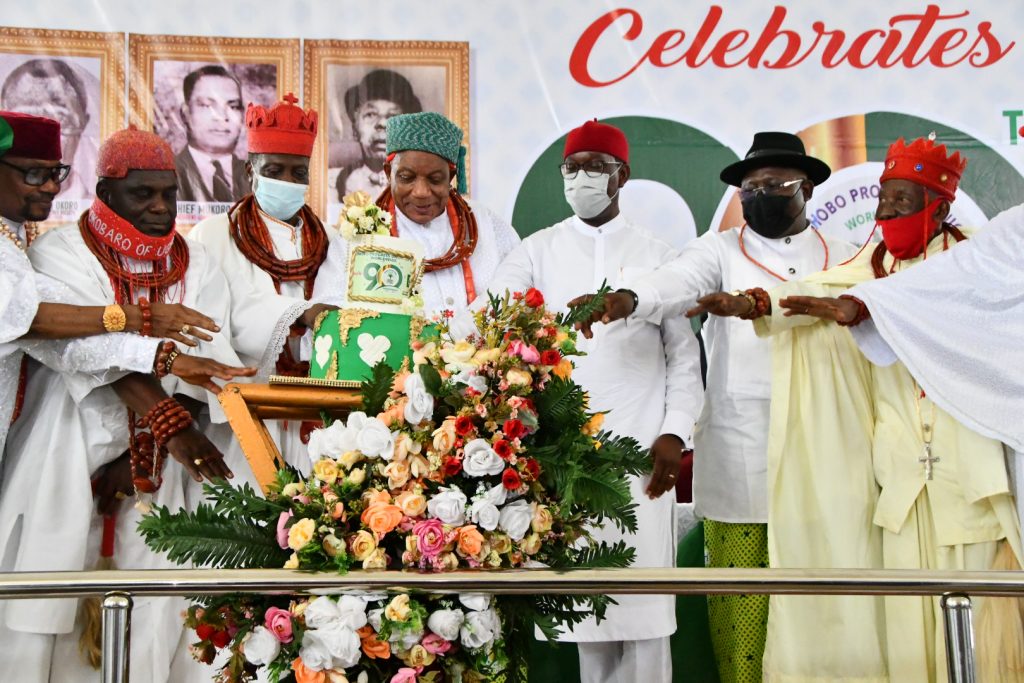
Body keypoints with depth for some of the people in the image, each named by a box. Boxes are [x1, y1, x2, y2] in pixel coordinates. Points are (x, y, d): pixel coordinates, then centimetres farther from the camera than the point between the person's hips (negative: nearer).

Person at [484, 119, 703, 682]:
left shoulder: (657, 255, 10)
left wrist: (675, 433, -3)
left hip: (639, 450, 0)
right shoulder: (536, 252, 10)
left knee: (644, 592, -1)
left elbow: (684, 354, 8)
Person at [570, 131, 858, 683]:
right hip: (739, 461, -1)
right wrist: (627, 298, -34)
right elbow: (678, 281, -13)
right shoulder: (720, 250, 7)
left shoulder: (843, 259, 14)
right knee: (740, 608, 0)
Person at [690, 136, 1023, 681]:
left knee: (975, 607, -1)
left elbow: (935, 304, -18)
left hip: (970, 466, -3)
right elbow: (825, 290, -7)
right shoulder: (876, 265, 11)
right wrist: (754, 302, -25)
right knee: (909, 611, 3)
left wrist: (857, 309, -33)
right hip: (902, 472, 3)